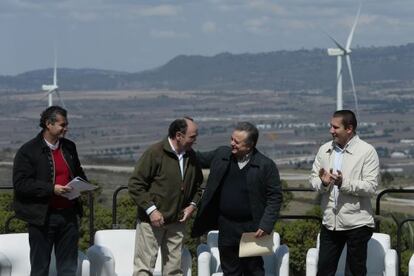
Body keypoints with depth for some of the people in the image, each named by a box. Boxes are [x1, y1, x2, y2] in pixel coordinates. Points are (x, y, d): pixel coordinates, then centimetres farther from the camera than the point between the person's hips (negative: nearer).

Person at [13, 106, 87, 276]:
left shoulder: (69, 147, 10)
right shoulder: (28, 151, -8)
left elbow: (78, 173, 24)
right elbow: (20, 184, -15)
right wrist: (51, 189, -21)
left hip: (68, 215, 5)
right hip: (42, 217, -5)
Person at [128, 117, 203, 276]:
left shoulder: (191, 157, 7)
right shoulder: (155, 153, -13)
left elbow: (197, 185, 22)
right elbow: (135, 185, -13)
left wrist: (192, 204, 4)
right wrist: (151, 209, -18)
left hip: (177, 221, 6)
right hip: (152, 220, -6)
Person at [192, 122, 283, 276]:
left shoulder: (266, 166, -11)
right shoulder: (221, 155, 1)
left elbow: (275, 198, -9)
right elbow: (200, 159, 19)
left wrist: (266, 225, -16)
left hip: (251, 228, -4)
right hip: (226, 227, 4)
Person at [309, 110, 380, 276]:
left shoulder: (367, 151, -9)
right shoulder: (325, 150, 7)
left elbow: (371, 187, -15)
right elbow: (313, 179, 8)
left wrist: (344, 183, -27)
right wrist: (323, 183, -15)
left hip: (357, 224, -4)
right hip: (330, 223, 5)